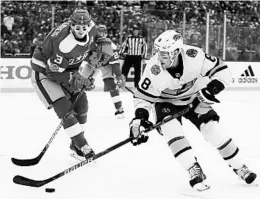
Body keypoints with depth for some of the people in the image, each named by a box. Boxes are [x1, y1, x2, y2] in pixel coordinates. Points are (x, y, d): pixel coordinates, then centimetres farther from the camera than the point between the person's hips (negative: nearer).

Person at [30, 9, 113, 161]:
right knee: (64, 107, -18)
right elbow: (53, 72, -31)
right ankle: (82, 147, -13)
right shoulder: (65, 43, -37)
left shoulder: (92, 28, -15)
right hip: (44, 71, -8)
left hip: (67, 69, 8)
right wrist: (75, 79, -29)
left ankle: (76, 147, 19)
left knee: (81, 104, 5)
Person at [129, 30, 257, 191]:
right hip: (166, 102, 0)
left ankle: (239, 166, 8)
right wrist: (139, 118, -32)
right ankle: (194, 171, -24)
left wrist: (211, 89, -36)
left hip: (194, 98, 0)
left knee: (212, 128, -10)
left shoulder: (194, 56, -32)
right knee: (171, 129, -27)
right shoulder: (153, 70, -31)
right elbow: (144, 97, -19)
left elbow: (221, 71, -22)